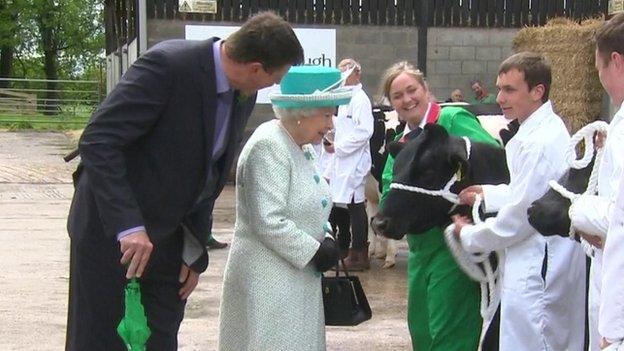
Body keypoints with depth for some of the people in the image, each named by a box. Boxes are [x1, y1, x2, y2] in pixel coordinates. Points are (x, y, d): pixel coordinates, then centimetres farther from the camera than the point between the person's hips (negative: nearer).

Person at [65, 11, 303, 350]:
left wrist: (195, 252, 7)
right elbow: (97, 140, -27)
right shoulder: (167, 65, -24)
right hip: (112, 228, -7)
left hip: (169, 234, 7)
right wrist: (128, 226, -33)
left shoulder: (242, 95, 0)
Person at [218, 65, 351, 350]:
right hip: (268, 282, -9)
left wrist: (326, 241, 0)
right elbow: (269, 223, -24)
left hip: (298, 277, 9)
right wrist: (316, 252, -16)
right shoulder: (268, 147, -18)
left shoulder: (303, 148, 11)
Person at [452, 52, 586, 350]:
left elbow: (520, 216, -20)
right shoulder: (542, 129, 11)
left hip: (538, 269, -10)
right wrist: (489, 195, 8)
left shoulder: (541, 143, -22)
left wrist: (468, 235, -6)